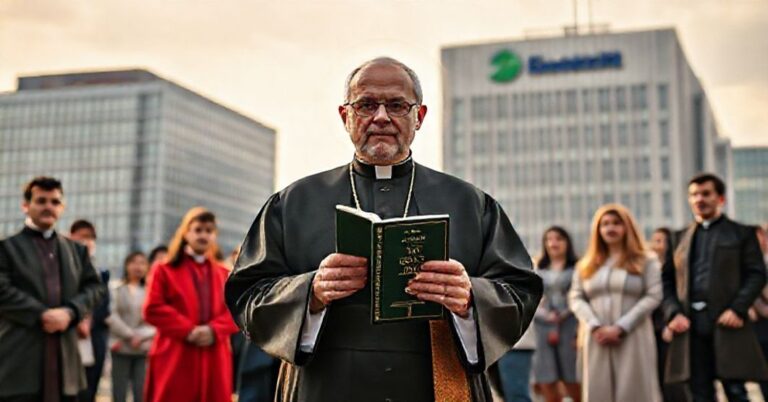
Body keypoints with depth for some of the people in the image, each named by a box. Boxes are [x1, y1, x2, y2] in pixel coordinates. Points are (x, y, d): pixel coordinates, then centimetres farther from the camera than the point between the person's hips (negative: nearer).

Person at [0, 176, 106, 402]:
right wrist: (41, 315, -17)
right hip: (19, 360, -5)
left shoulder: (77, 250, 19)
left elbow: (96, 287, 9)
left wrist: (70, 312, -10)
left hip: (64, 359, 5)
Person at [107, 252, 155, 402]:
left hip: (144, 350, 1)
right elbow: (112, 317, -6)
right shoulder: (117, 290, 4)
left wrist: (141, 336, -14)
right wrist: (130, 335, -14)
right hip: (121, 349, -1)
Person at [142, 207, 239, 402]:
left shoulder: (224, 275, 16)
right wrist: (187, 330, -15)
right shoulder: (164, 270, 6)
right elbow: (153, 309, -5)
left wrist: (214, 330, -13)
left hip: (214, 361, 3)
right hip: (175, 359, -3)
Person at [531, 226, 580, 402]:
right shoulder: (538, 271, 17)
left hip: (569, 328, -3)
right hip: (543, 330, 3)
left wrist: (581, 332, -12)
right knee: (547, 387, 0)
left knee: (573, 386, -3)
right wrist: (546, 315, -9)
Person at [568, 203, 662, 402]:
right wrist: (595, 326, -10)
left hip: (633, 339, -3)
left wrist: (620, 327, -13)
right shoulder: (586, 265, 17)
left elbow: (653, 297, -4)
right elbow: (575, 298, 8)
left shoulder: (646, 261, 7)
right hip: (597, 341, 3)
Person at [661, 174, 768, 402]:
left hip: (727, 324, -3)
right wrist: (673, 313, -5)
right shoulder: (680, 238, 17)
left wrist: (737, 309, -14)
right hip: (690, 327, 3)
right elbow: (667, 280, 12)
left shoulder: (741, 233, 9)